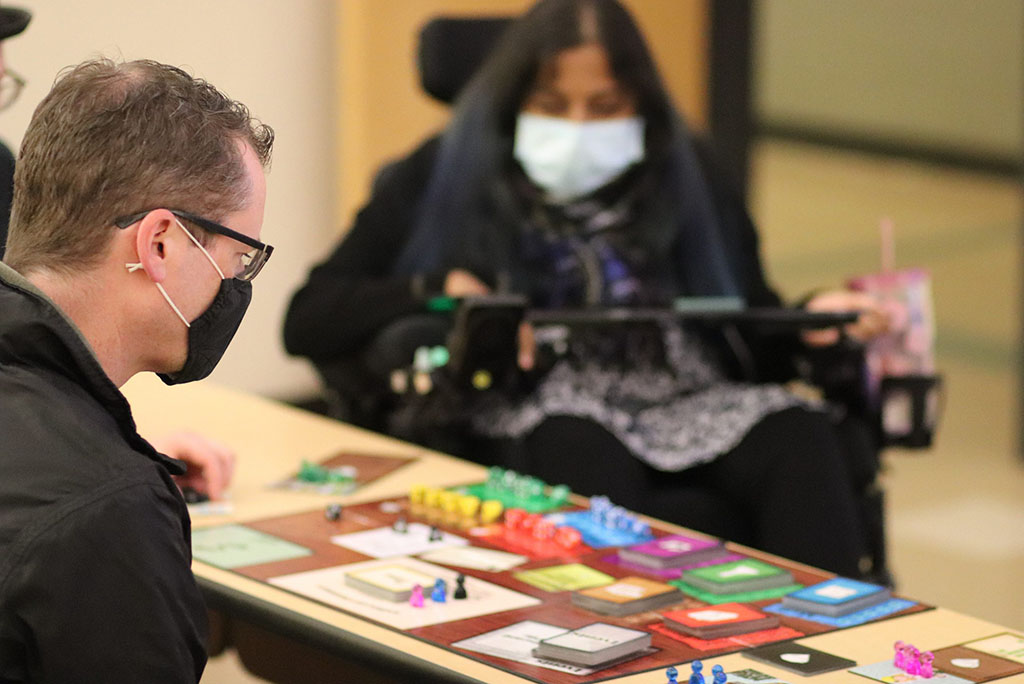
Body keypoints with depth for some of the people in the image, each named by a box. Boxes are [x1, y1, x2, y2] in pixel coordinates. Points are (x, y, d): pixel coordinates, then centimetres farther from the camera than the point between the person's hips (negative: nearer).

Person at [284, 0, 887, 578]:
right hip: (526, 413, -3)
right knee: (579, 454, -39)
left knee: (798, 438, -30)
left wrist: (810, 325, -7)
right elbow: (308, 322, 6)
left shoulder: (685, 174, 19)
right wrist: (443, 290, -10)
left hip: (685, 402, 3)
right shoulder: (447, 179, 12)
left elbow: (757, 335, 17)